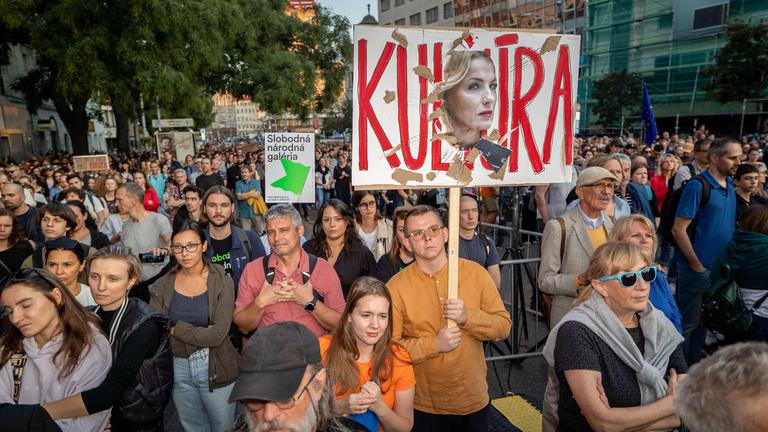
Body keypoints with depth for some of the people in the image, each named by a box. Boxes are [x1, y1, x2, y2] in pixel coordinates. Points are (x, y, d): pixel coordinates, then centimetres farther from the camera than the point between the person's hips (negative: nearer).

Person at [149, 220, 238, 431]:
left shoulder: (222, 282, -11)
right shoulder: (163, 286, -2)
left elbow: (218, 335, -18)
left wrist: (175, 328, -12)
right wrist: (201, 335, -17)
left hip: (214, 367, -3)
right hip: (177, 367, 3)